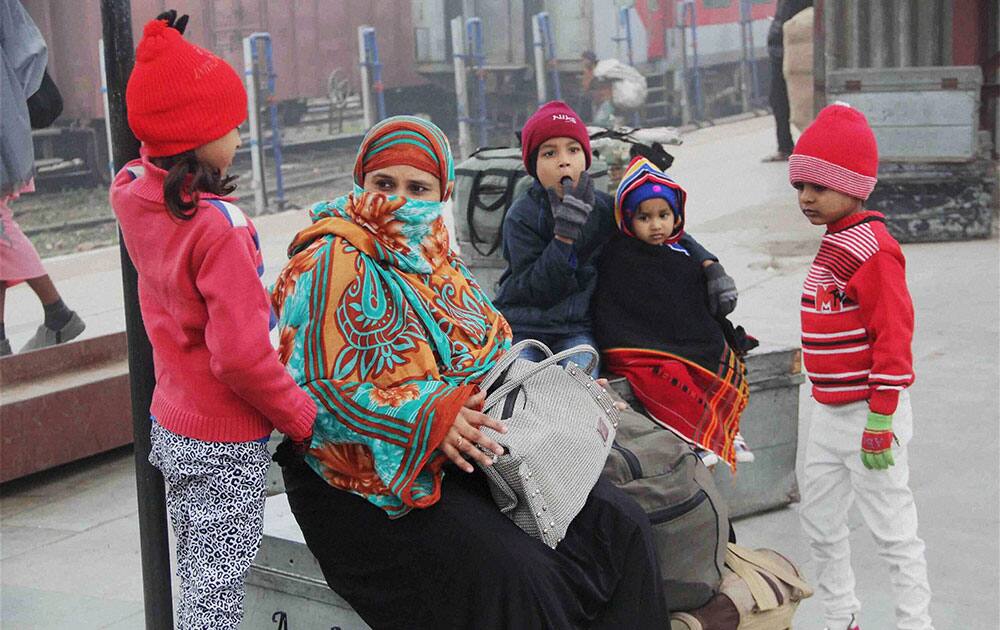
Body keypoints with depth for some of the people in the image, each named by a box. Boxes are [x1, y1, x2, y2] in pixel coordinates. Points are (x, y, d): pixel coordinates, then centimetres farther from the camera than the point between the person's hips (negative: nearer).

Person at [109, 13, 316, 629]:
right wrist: (305, 419, -16)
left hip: (172, 430, 8)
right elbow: (242, 356, -27)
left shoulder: (134, 200, -3)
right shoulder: (218, 227, -26)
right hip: (226, 448, -8)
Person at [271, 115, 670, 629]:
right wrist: (432, 420, -26)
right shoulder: (332, 265, -10)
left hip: (470, 456, 8)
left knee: (620, 525, -6)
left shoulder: (436, 260, 16)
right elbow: (322, 387, -18)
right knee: (514, 582, -27)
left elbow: (491, 353, 23)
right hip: (372, 478, -8)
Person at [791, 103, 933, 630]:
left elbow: (894, 336, -21)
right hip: (830, 413, 10)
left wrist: (879, 420, -22)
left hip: (869, 412, -10)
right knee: (820, 525, 17)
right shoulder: (835, 243, 11)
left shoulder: (873, 250, -17)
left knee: (891, 528, -1)